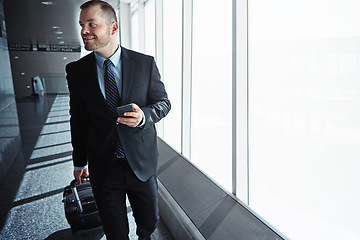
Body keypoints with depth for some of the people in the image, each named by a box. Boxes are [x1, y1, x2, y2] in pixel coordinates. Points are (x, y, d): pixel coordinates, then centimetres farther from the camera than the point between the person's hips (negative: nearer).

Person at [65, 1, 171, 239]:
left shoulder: (146, 63, -6)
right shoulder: (76, 70, -2)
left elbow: (163, 102, -1)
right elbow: (78, 119, 4)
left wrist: (144, 115, -24)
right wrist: (80, 162, 11)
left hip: (142, 161, 0)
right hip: (103, 166, 1)